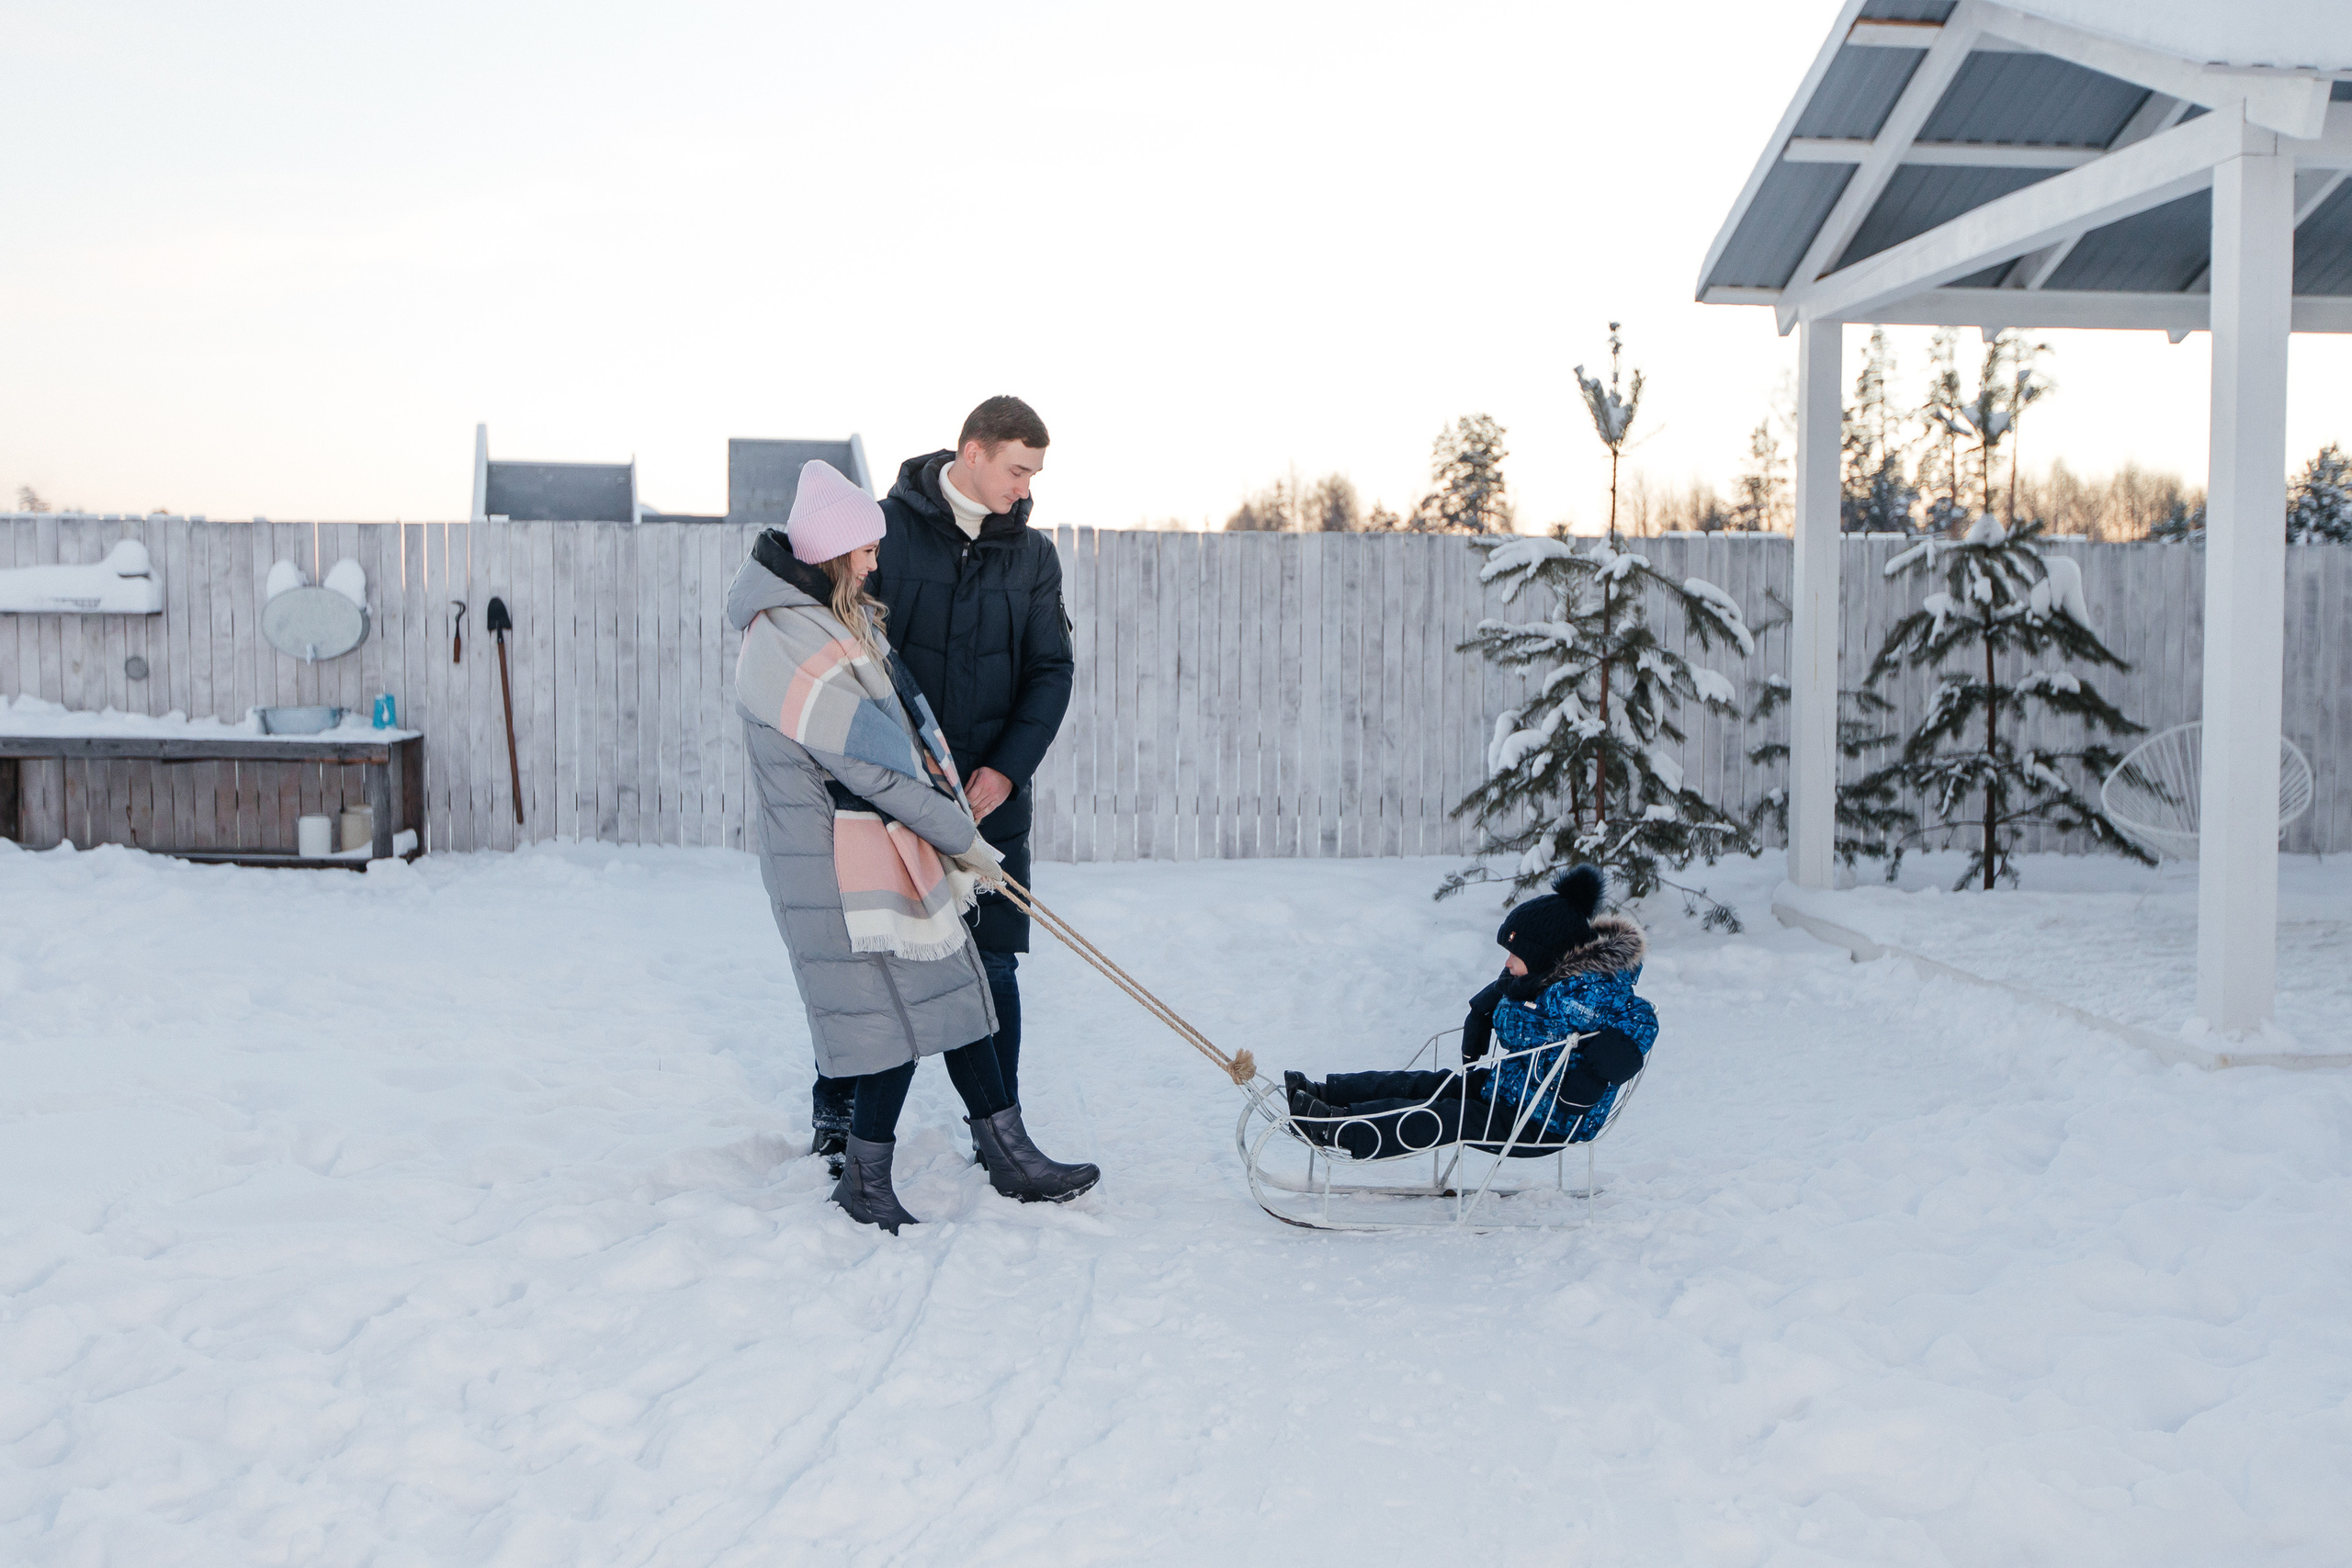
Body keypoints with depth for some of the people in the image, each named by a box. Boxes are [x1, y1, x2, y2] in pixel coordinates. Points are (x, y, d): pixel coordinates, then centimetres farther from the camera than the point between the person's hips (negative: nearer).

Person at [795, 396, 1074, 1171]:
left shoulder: (1032, 555, 6)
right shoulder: (884, 527, -4)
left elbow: (1051, 670, 6)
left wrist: (1007, 768, -7)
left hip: (990, 790, 2)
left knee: (991, 966, 2)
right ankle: (836, 1117, 24)